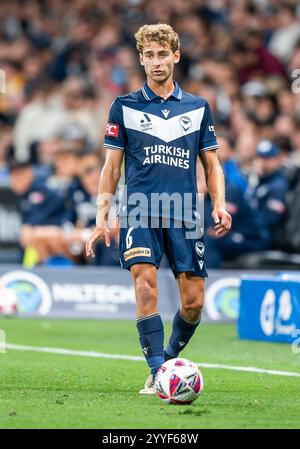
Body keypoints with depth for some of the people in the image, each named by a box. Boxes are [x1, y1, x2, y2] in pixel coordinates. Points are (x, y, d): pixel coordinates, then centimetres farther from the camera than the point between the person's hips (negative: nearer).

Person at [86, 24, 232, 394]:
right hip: (139, 213, -2)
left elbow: (211, 164, 17)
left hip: (184, 215, 2)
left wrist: (219, 205, 0)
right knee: (145, 283, -21)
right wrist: (101, 219, 1)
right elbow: (111, 167, 9)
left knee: (193, 301, -2)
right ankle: (157, 372, -20)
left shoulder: (198, 108, 12)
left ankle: (170, 360, 22)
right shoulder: (124, 107, 8)